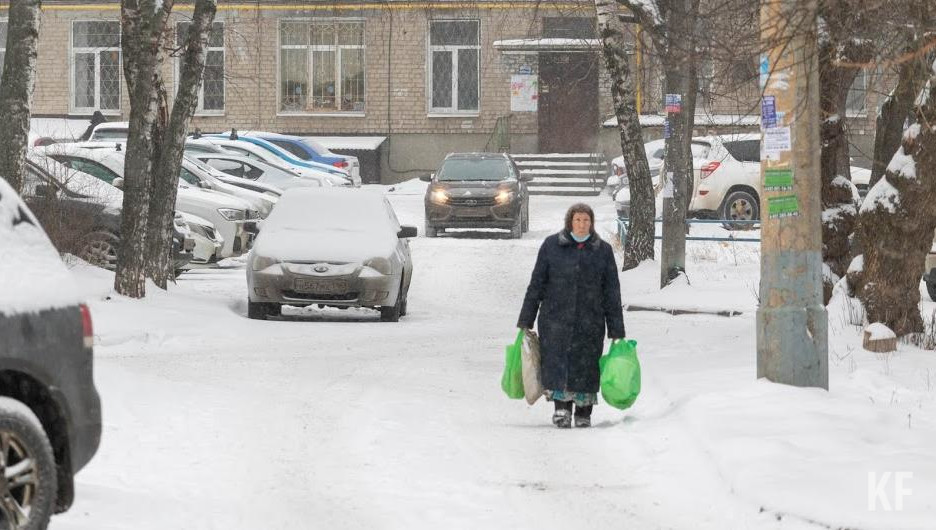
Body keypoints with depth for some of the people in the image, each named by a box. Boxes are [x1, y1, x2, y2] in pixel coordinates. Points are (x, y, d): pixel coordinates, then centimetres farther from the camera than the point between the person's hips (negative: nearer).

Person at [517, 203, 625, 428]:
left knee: (586, 367, 1)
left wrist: (616, 332, 5)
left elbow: (612, 293, 9)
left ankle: (583, 414, 12)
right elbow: (536, 284, 6)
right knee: (556, 362, -13)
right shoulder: (551, 246, 4)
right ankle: (561, 405, -9)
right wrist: (525, 321, 4)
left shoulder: (603, 251, 7)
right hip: (555, 319, -1)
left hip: (589, 322, 1)